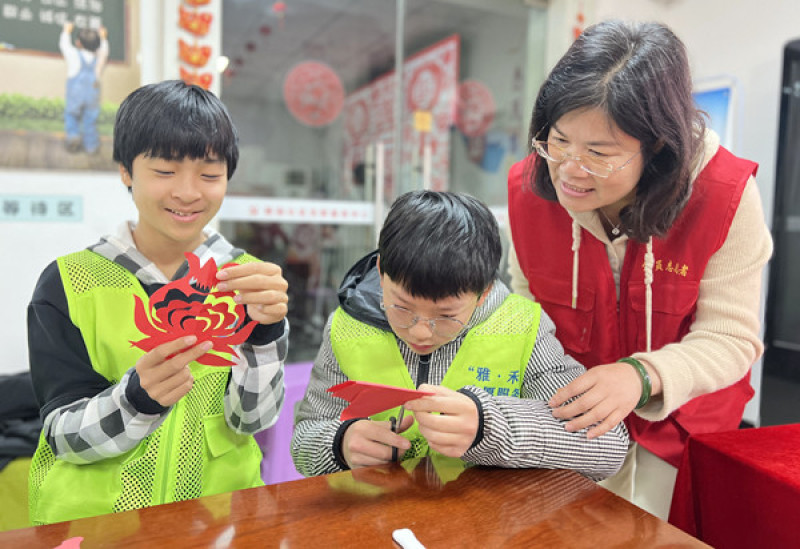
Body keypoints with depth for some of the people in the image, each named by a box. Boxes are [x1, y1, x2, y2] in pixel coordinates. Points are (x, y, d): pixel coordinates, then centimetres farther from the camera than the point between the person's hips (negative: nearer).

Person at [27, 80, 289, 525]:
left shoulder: (246, 277, -3)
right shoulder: (67, 282, -4)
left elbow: (253, 420, -7)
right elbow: (65, 437, -6)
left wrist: (264, 330, -23)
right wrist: (139, 394, -24)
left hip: (219, 509, 0)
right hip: (91, 516, 0)